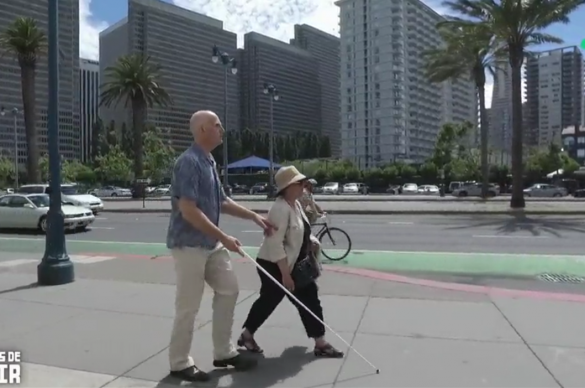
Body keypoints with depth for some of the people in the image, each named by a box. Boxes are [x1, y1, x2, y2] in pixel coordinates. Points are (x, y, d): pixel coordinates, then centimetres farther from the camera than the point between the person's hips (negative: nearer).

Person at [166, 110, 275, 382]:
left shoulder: (209, 162, 11)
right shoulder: (189, 162, -18)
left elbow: (221, 202, 19)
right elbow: (188, 210, -25)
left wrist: (254, 217, 15)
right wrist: (224, 237, -23)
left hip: (211, 244, 10)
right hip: (190, 244, -10)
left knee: (229, 290, 13)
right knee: (188, 306, 1)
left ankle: (224, 353, 26)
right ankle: (180, 363, 20)